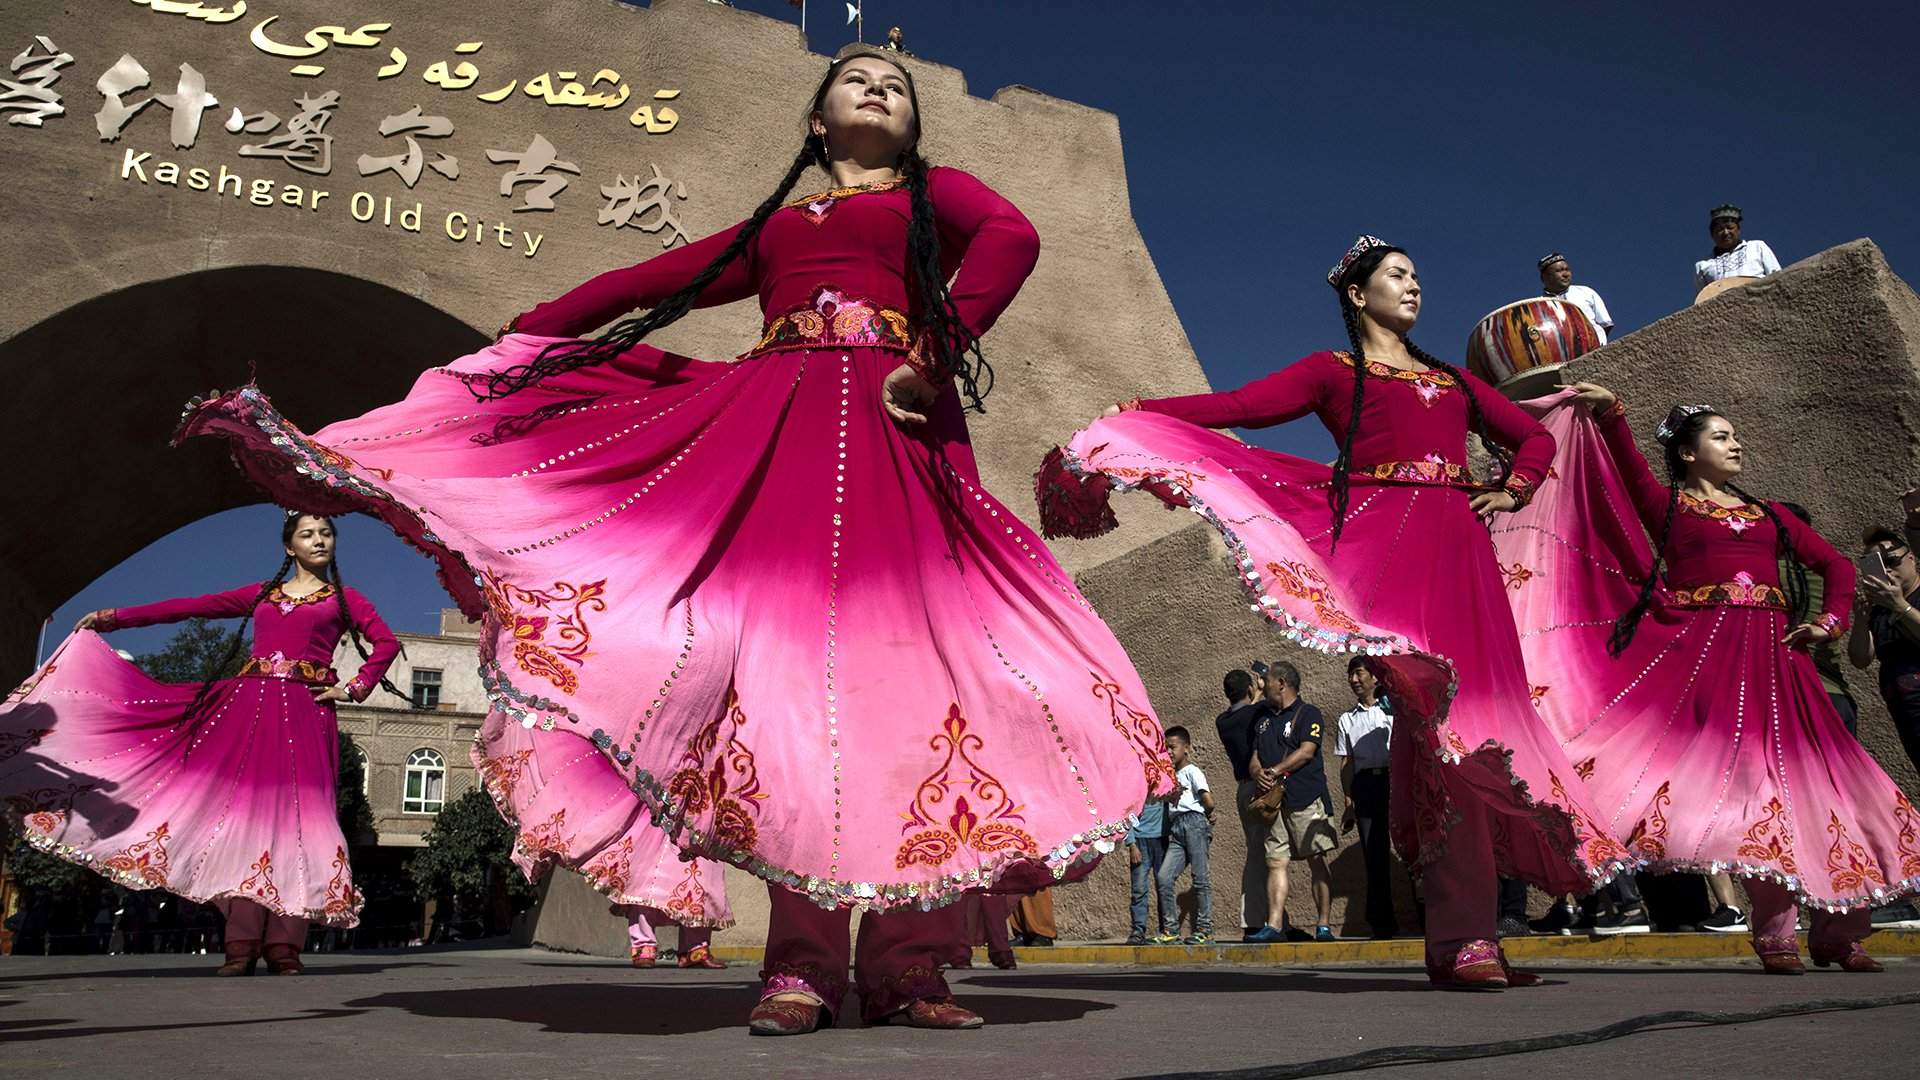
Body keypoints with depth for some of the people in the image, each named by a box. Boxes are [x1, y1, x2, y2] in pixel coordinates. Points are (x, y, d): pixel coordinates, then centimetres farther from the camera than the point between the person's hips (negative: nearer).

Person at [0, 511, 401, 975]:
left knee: (295, 815, -10)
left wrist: (354, 688, -4)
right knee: (244, 810, -8)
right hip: (248, 705, 3)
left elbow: (386, 643, 5)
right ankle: (242, 946, -11)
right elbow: (191, 607, 17)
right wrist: (113, 617, 13)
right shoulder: (261, 593, 21)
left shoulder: (344, 598, 14)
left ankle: (285, 946, -13)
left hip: (304, 712, -3)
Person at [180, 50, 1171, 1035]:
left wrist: (933, 359, -12)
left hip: (894, 433, -2)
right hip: (771, 432, 3)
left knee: (908, 662, -14)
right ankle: (801, 966, -11)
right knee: (782, 658, -12)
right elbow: (640, 285, 30)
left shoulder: (934, 194, 22)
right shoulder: (766, 229, 31)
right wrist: (513, 338, 28)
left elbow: (1012, 236, 0)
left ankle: (907, 966, -12)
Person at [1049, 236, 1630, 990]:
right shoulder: (1333, 371, 15)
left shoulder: (1451, 378, 30)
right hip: (1386, 540, -5)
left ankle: (1464, 938, 2)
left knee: (1470, 713, -3)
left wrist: (1511, 490, 14)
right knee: (1431, 706, -21)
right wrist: (1139, 412, -10)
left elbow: (1533, 436, 35)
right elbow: (1241, 405, 2)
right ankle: (1462, 941, -19)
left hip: (1457, 550, 5)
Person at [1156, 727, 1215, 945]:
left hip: (1194, 823, -6)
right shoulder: (1170, 775, 24)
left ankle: (1205, 929, 0)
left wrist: (1207, 815, 9)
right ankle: (1171, 928, -2)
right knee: (1164, 877, -7)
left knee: (1200, 876, -5)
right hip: (1175, 828, 6)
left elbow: (1209, 801, -7)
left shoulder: (1192, 771, 2)